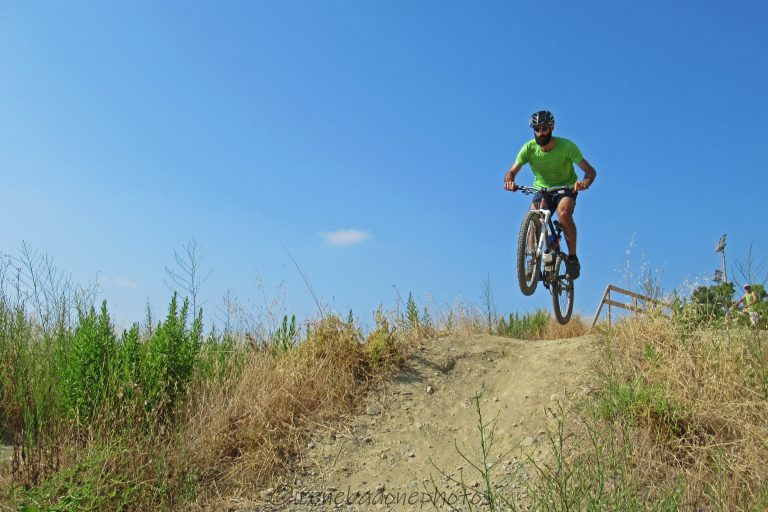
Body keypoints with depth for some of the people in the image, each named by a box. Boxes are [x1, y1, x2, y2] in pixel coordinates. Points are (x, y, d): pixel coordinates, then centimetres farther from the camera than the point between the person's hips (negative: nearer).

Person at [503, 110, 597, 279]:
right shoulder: (529, 148, -16)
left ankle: (572, 258, -17)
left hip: (566, 188, -2)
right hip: (541, 189, 2)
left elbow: (590, 171, -23)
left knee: (563, 213, -33)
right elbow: (511, 172, -16)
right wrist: (509, 181, -40)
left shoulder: (567, 146, -22)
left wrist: (585, 182, -47)